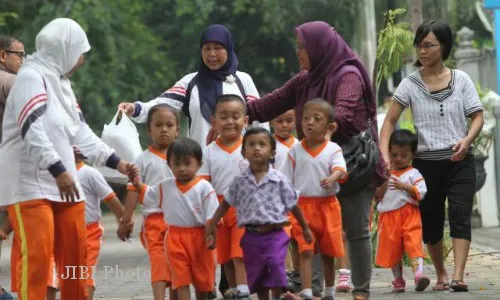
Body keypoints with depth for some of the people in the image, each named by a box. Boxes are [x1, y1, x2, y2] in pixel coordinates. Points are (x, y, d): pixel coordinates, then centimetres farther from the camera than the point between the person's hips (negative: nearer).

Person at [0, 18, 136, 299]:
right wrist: (59, 170, -29)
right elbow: (33, 130, -23)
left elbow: (81, 131, 20)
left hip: (62, 182, 9)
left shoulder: (61, 82, 16)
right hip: (29, 183, -9)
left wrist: (117, 162, 17)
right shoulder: (31, 77, -12)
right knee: (37, 256, -14)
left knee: (76, 253, 9)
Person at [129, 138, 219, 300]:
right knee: (181, 280, -6)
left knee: (202, 280, 13)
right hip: (175, 238, 2)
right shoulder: (165, 187, 4)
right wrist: (137, 182, 1)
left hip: (199, 237, -2)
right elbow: (146, 194, 18)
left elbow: (211, 216, -11)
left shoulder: (204, 187, -10)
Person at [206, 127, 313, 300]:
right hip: (251, 236, 3)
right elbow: (226, 203, 9)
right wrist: (211, 226, 5)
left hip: (274, 234, -3)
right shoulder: (240, 181, 2)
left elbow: (293, 206, 5)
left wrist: (305, 228, 14)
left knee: (276, 266, -21)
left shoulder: (279, 180, -4)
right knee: (256, 275, 11)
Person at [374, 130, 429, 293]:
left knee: (414, 244, -18)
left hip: (409, 214, -4)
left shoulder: (413, 174, 3)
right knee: (392, 249, 7)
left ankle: (419, 274, -30)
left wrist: (404, 186, -19)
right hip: (388, 217, 4)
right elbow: (377, 196, 12)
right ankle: (398, 281, 17)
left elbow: (421, 192, -9)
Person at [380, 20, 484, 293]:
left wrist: (467, 140, -19)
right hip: (426, 163, 1)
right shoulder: (410, 84, 0)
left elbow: (478, 116, 2)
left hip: (459, 161, -1)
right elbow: (389, 121, -1)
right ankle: (440, 275, 26)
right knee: (430, 222, 8)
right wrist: (384, 156, -16)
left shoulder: (461, 80, 2)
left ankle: (458, 278, -22)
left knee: (459, 216, -15)